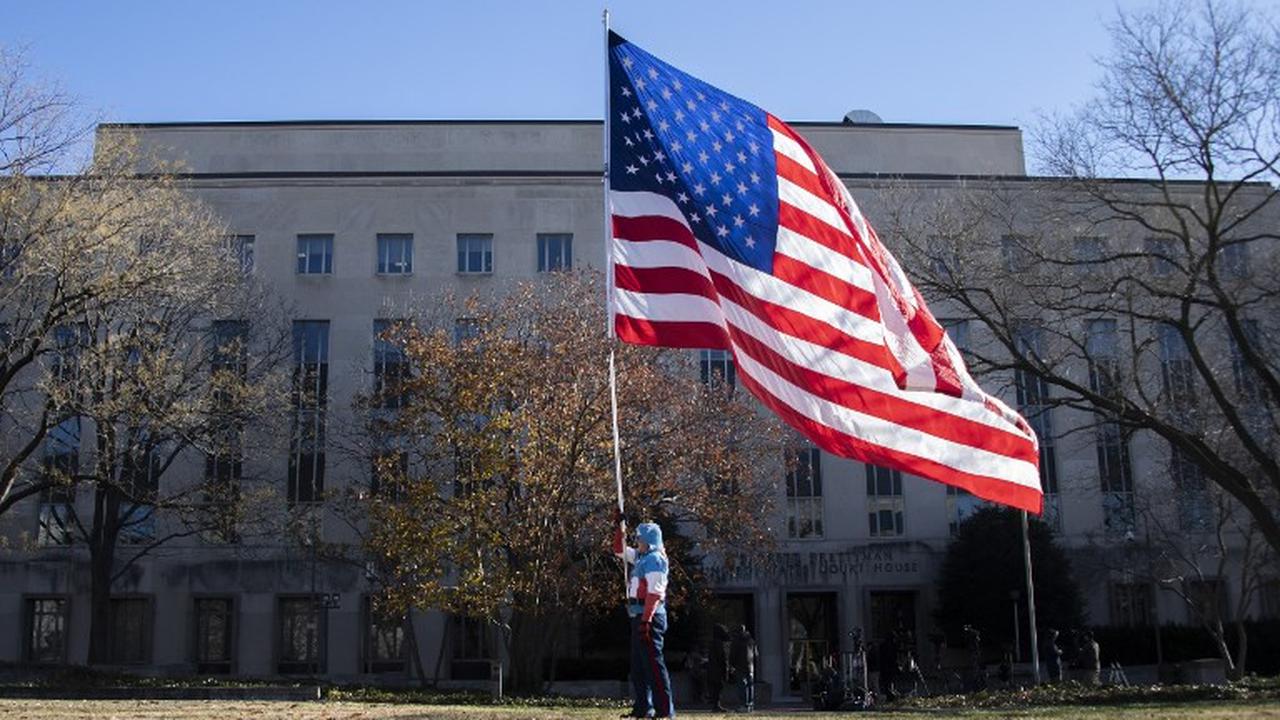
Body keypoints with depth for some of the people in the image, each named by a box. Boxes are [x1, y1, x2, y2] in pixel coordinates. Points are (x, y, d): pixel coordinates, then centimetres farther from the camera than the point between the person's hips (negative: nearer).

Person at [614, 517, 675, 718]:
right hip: (639, 616, 10)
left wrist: (646, 620, -25)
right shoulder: (640, 557, 16)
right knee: (638, 665, 13)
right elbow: (620, 550, 32)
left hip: (650, 616, -10)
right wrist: (620, 527, 21)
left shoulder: (655, 559, -12)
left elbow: (654, 593, -20)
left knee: (653, 663, -12)